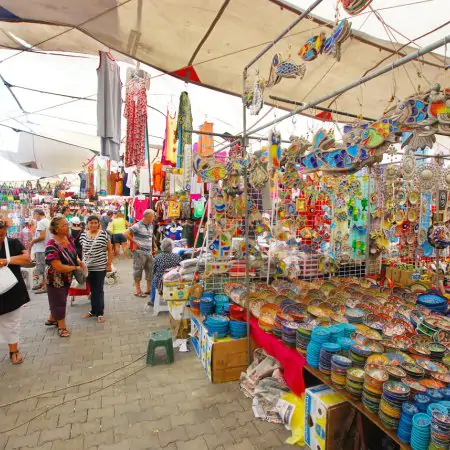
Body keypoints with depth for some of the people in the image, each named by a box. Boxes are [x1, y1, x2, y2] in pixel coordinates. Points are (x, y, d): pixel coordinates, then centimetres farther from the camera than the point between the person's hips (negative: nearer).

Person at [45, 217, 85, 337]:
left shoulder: (69, 239, -9)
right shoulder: (52, 245, -31)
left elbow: (73, 254, 10)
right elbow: (58, 267, -33)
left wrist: (79, 261, -9)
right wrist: (76, 268, -23)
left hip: (67, 277, 7)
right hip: (56, 279, -7)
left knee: (59, 299, 25)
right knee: (59, 301, 11)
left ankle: (52, 319, 48)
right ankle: (62, 326, 30)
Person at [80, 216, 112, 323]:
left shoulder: (104, 234, -7)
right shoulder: (83, 235, 4)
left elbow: (110, 249, -3)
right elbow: (83, 251, 14)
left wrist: (109, 264, -6)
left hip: (100, 267, -3)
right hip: (88, 267, 4)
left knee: (99, 290, 2)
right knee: (92, 289, 14)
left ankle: (100, 313, 13)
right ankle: (93, 310, 27)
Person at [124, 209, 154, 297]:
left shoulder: (151, 225, 11)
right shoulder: (138, 226, -13)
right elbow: (126, 234, -16)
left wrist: (153, 247, 16)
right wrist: (135, 242, -12)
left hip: (149, 252, 8)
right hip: (140, 252, -8)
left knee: (150, 271, 11)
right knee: (138, 271, 2)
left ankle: (149, 289, 23)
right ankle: (138, 291, 12)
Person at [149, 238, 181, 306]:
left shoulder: (157, 257, -16)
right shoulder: (177, 257, -13)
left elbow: (153, 271, -4)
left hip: (160, 283, -1)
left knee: (153, 280, 33)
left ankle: (152, 301, 47)